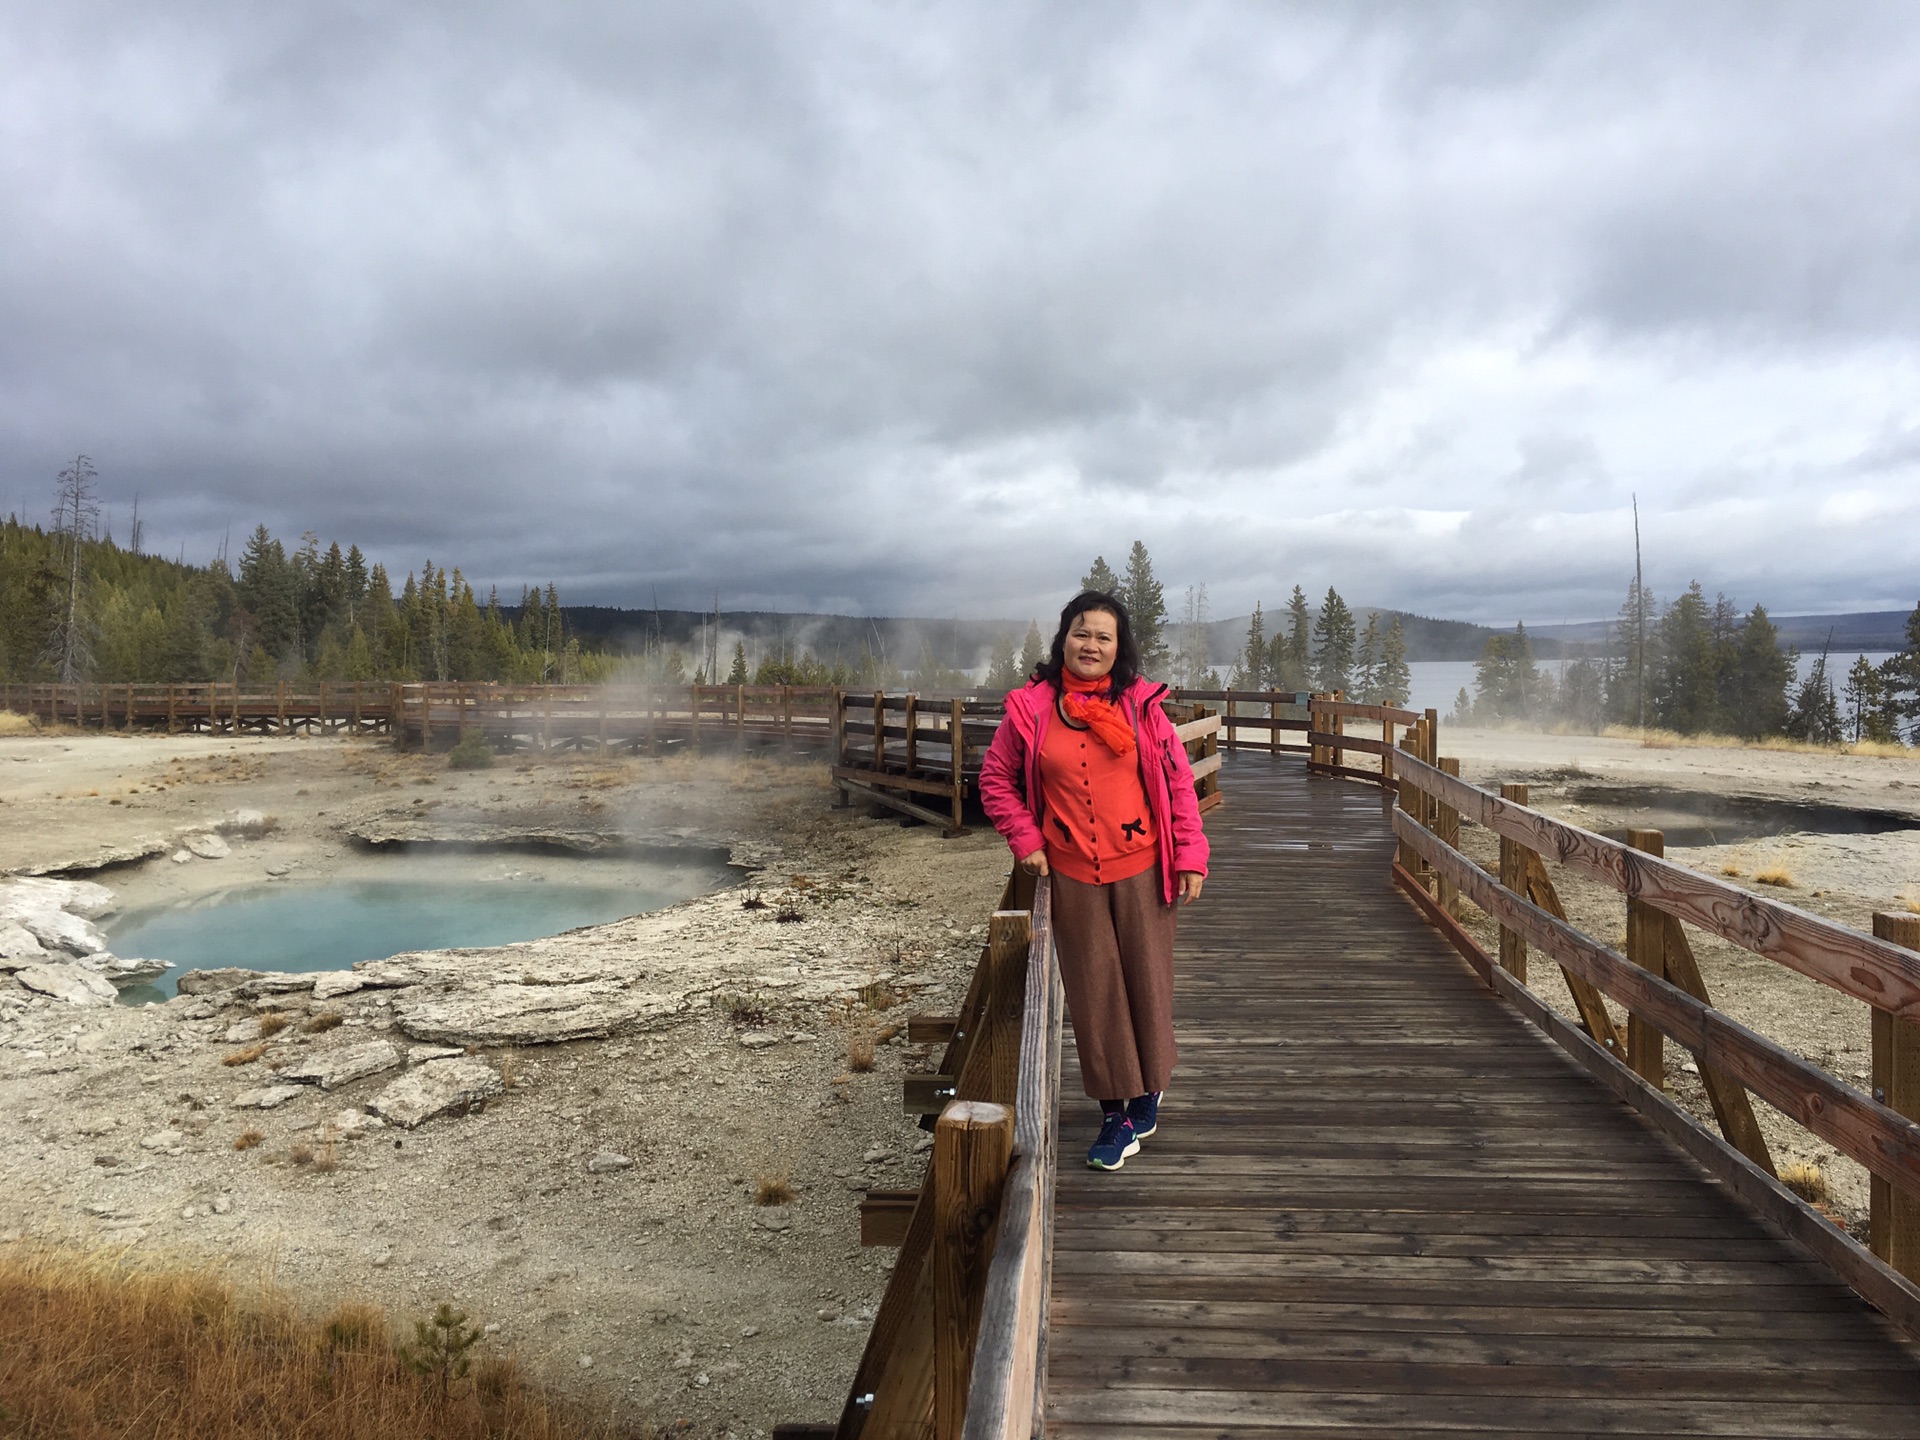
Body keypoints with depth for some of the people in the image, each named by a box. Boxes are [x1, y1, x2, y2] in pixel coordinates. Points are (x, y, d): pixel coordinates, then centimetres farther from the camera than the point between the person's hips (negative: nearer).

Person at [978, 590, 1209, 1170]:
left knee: (1146, 981, 9)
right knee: (1094, 992, 7)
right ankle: (1116, 1113, 20)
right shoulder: (1031, 707, -2)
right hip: (1072, 876, 0)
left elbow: (1177, 779, 0)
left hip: (1140, 870, 0)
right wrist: (1026, 840, -1)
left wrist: (1190, 856, -3)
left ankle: (1147, 1091, 33)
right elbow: (996, 778, 8)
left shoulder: (1140, 704, -3)